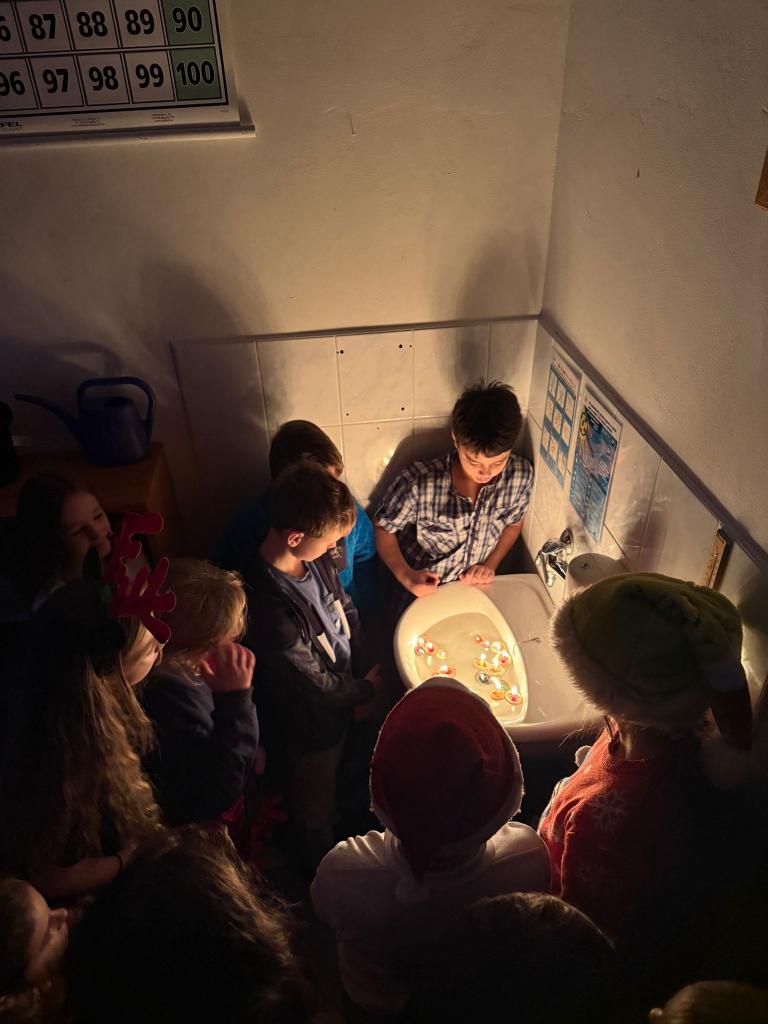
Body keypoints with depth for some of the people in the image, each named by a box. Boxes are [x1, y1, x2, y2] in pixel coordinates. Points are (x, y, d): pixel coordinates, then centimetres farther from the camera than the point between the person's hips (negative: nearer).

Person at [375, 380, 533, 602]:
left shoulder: (521, 475, -16)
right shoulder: (419, 483, -27)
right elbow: (383, 527, -10)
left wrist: (490, 565, -8)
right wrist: (406, 576, -23)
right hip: (420, 592, -3)